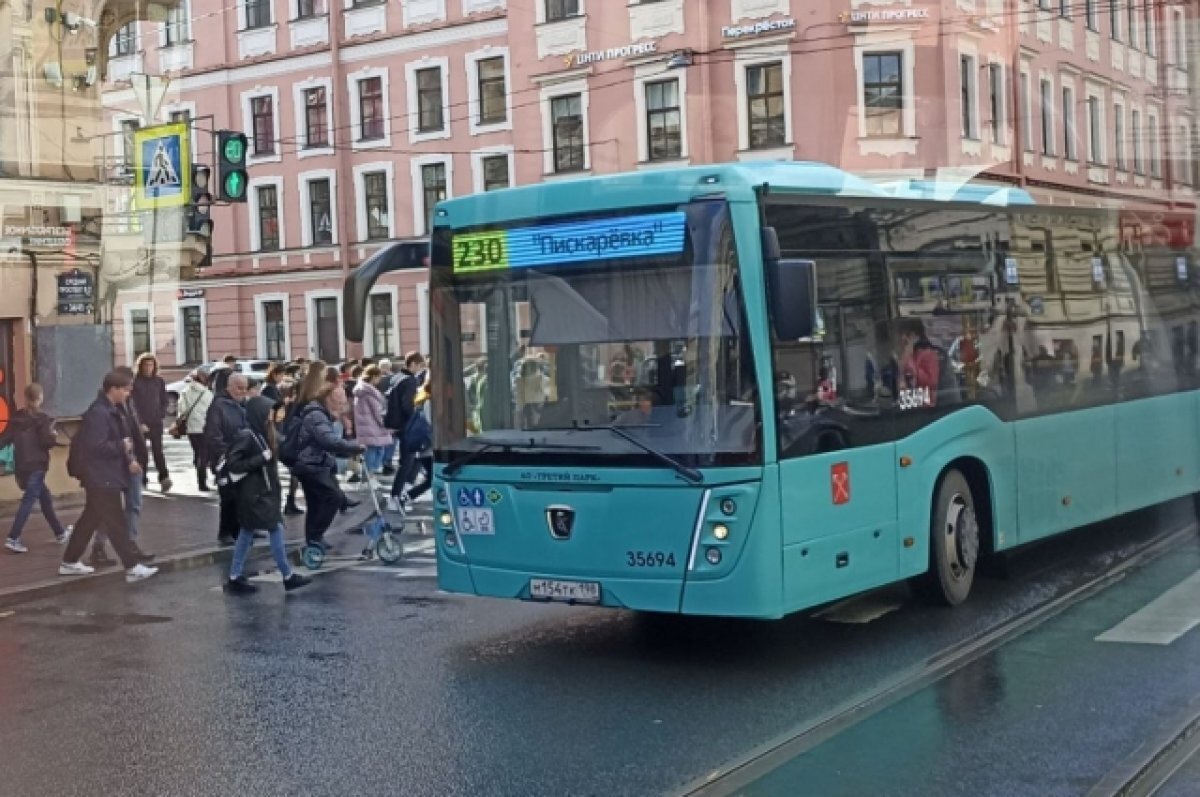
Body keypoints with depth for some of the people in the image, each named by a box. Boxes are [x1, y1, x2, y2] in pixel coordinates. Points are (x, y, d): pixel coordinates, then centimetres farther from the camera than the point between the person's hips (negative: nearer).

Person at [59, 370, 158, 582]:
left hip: (106, 476, 10)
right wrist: (122, 446, -14)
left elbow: (115, 440, 19)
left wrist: (128, 459, 4)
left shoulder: (112, 410, 13)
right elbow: (97, 446, -27)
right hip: (100, 477, -10)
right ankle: (133, 567, -4)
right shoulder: (98, 413, -20)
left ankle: (69, 562, 26)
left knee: (90, 519, 17)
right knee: (116, 523, -7)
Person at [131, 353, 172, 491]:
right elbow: (133, 404, -5)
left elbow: (164, 400, 15)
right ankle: (142, 478, 13)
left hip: (156, 422, 1)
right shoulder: (136, 382, -2)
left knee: (157, 450, -8)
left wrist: (161, 414, 0)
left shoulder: (159, 381, 8)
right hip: (141, 423, -1)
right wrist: (140, 423, -11)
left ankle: (164, 477, -16)